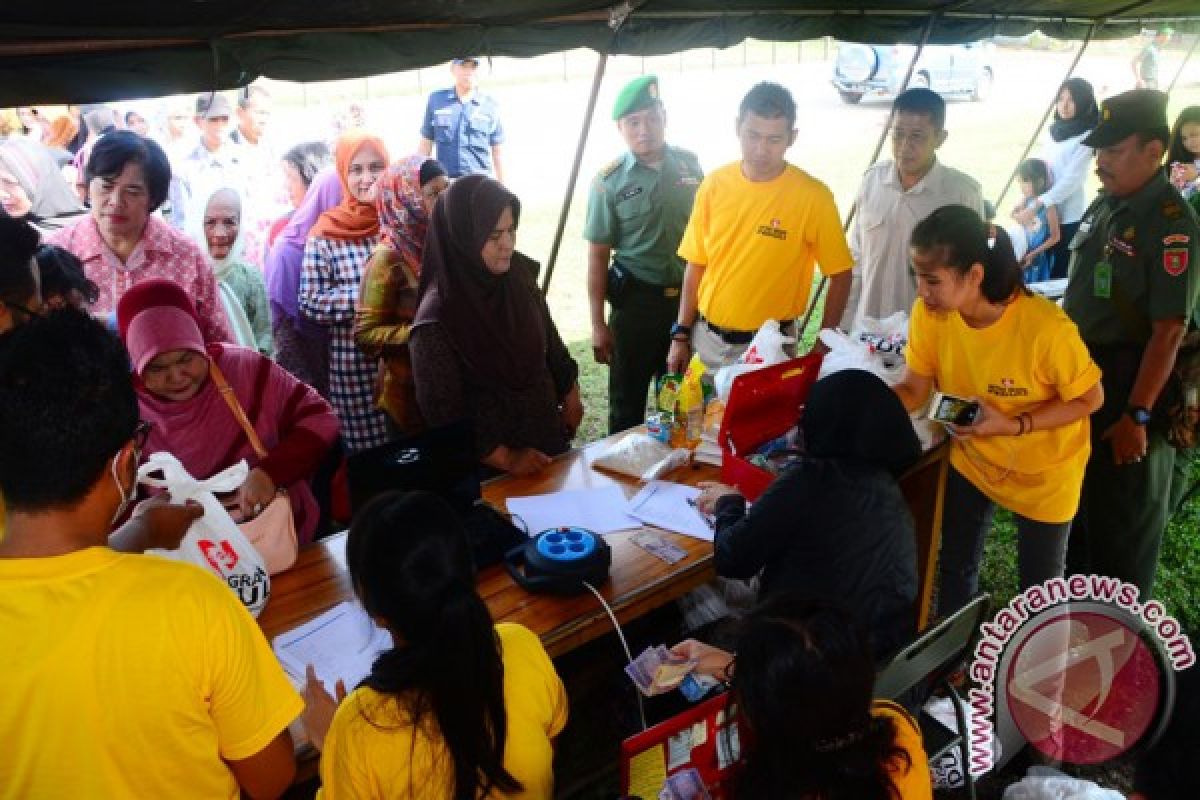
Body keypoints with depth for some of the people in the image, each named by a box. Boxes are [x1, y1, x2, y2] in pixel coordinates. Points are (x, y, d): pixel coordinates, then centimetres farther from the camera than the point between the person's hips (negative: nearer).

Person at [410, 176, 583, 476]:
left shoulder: (519, 275, -8)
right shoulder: (438, 319, -24)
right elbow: (443, 414, -20)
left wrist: (570, 397, 14)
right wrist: (506, 459, -18)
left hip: (548, 435, 6)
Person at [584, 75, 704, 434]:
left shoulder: (689, 164, 0)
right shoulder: (609, 183, -9)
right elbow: (598, 256, -6)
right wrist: (598, 324, -8)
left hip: (690, 297, 3)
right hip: (637, 302, -3)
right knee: (628, 398, 8)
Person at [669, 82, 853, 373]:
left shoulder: (813, 196, -13)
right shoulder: (715, 184, -4)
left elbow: (840, 275, -5)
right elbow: (696, 265, 4)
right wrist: (681, 335, 5)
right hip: (707, 338, 3)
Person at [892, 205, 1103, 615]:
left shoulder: (1046, 327, -35)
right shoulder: (929, 313, -21)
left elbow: (1090, 398, -19)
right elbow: (913, 390, -11)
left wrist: (1014, 425, -31)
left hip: (1043, 472, -3)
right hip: (970, 459, 4)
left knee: (1038, 585, 15)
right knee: (954, 566, 19)